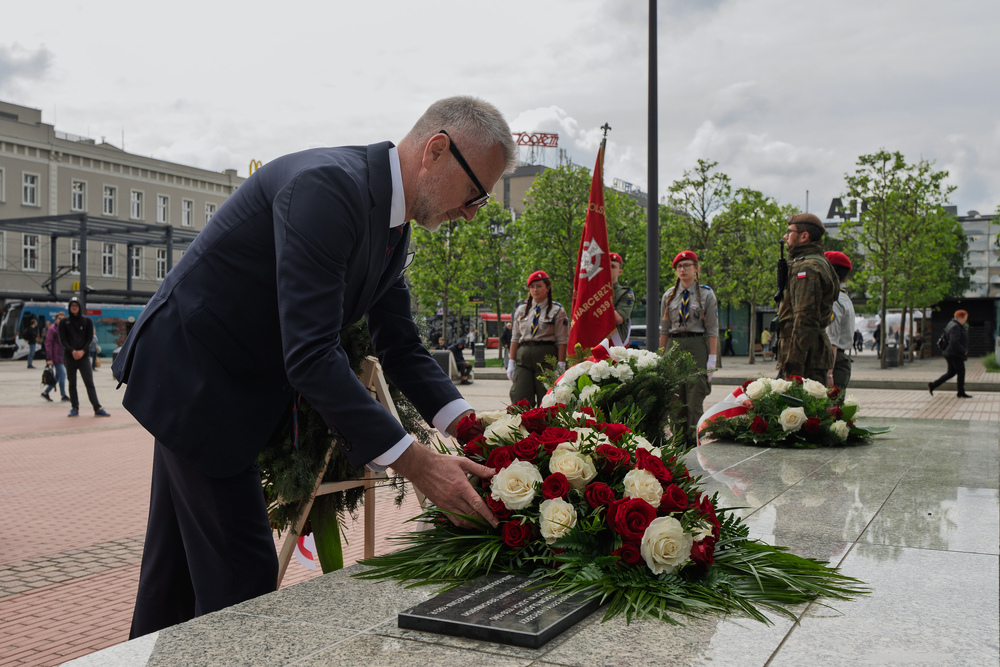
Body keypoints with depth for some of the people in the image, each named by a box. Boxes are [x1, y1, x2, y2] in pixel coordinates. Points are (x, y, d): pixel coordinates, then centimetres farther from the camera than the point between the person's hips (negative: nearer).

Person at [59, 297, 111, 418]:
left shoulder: (87, 321, 7)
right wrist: (72, 351, -13)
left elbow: (90, 338, 3)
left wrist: (82, 351, -11)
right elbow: (62, 340, 1)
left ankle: (97, 408, -11)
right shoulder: (64, 323, 7)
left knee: (90, 383, -7)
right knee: (72, 384, 5)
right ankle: (74, 408, 11)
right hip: (69, 357, 1)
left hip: (84, 356, -1)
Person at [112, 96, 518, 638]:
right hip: (192, 378, -10)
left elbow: (400, 347, 4)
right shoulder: (327, 186, -28)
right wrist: (414, 463, -33)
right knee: (243, 576, -5)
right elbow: (310, 354, -34)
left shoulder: (393, 225, 2)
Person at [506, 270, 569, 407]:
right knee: (520, 401, -6)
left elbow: (562, 340, -2)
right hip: (523, 358, 3)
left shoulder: (557, 310, 2)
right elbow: (515, 338, 15)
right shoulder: (521, 310, 14)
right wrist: (511, 363, 9)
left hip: (546, 358, -3)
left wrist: (560, 365, -10)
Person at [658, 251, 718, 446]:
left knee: (695, 396, -8)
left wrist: (712, 359, -8)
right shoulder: (669, 296, 12)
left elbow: (712, 329, 0)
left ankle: (693, 439, -2)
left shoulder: (706, 294, 3)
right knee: (675, 396, 1)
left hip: (697, 346, -3)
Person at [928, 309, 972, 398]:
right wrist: (963, 351, -18)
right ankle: (961, 393, 8)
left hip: (951, 353, 11)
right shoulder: (955, 327, -19)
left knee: (951, 373, 12)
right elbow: (954, 342, -29)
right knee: (961, 373, -1)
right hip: (955, 354, -11)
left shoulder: (952, 325, 15)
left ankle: (932, 385, 9)